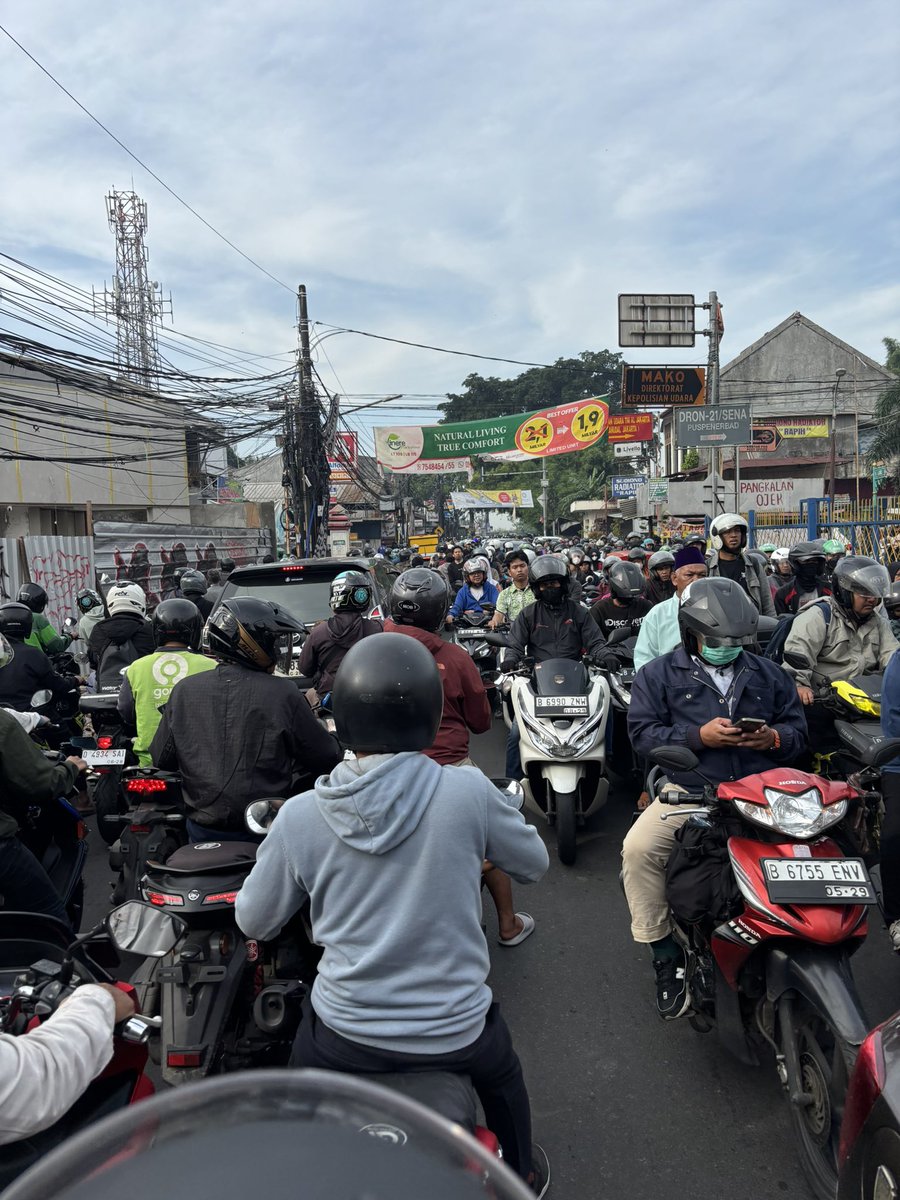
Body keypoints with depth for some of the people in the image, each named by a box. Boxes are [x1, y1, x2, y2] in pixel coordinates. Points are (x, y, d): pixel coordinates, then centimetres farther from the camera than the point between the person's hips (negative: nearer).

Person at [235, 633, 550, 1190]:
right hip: (455, 1031, 0)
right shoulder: (467, 791, -19)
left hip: (344, 1030, 0)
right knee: (503, 1075, 35)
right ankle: (521, 1176, 55)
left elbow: (253, 922, 0)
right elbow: (534, 864, -1)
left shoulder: (300, 816, -15)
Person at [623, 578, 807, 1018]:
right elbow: (642, 733, -3)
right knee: (639, 849, -25)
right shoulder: (658, 675, 7)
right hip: (688, 792, -2)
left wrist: (775, 738, -7)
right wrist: (698, 737, -15)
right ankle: (666, 955, -7)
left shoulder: (768, 675, 18)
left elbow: (798, 729, 17)